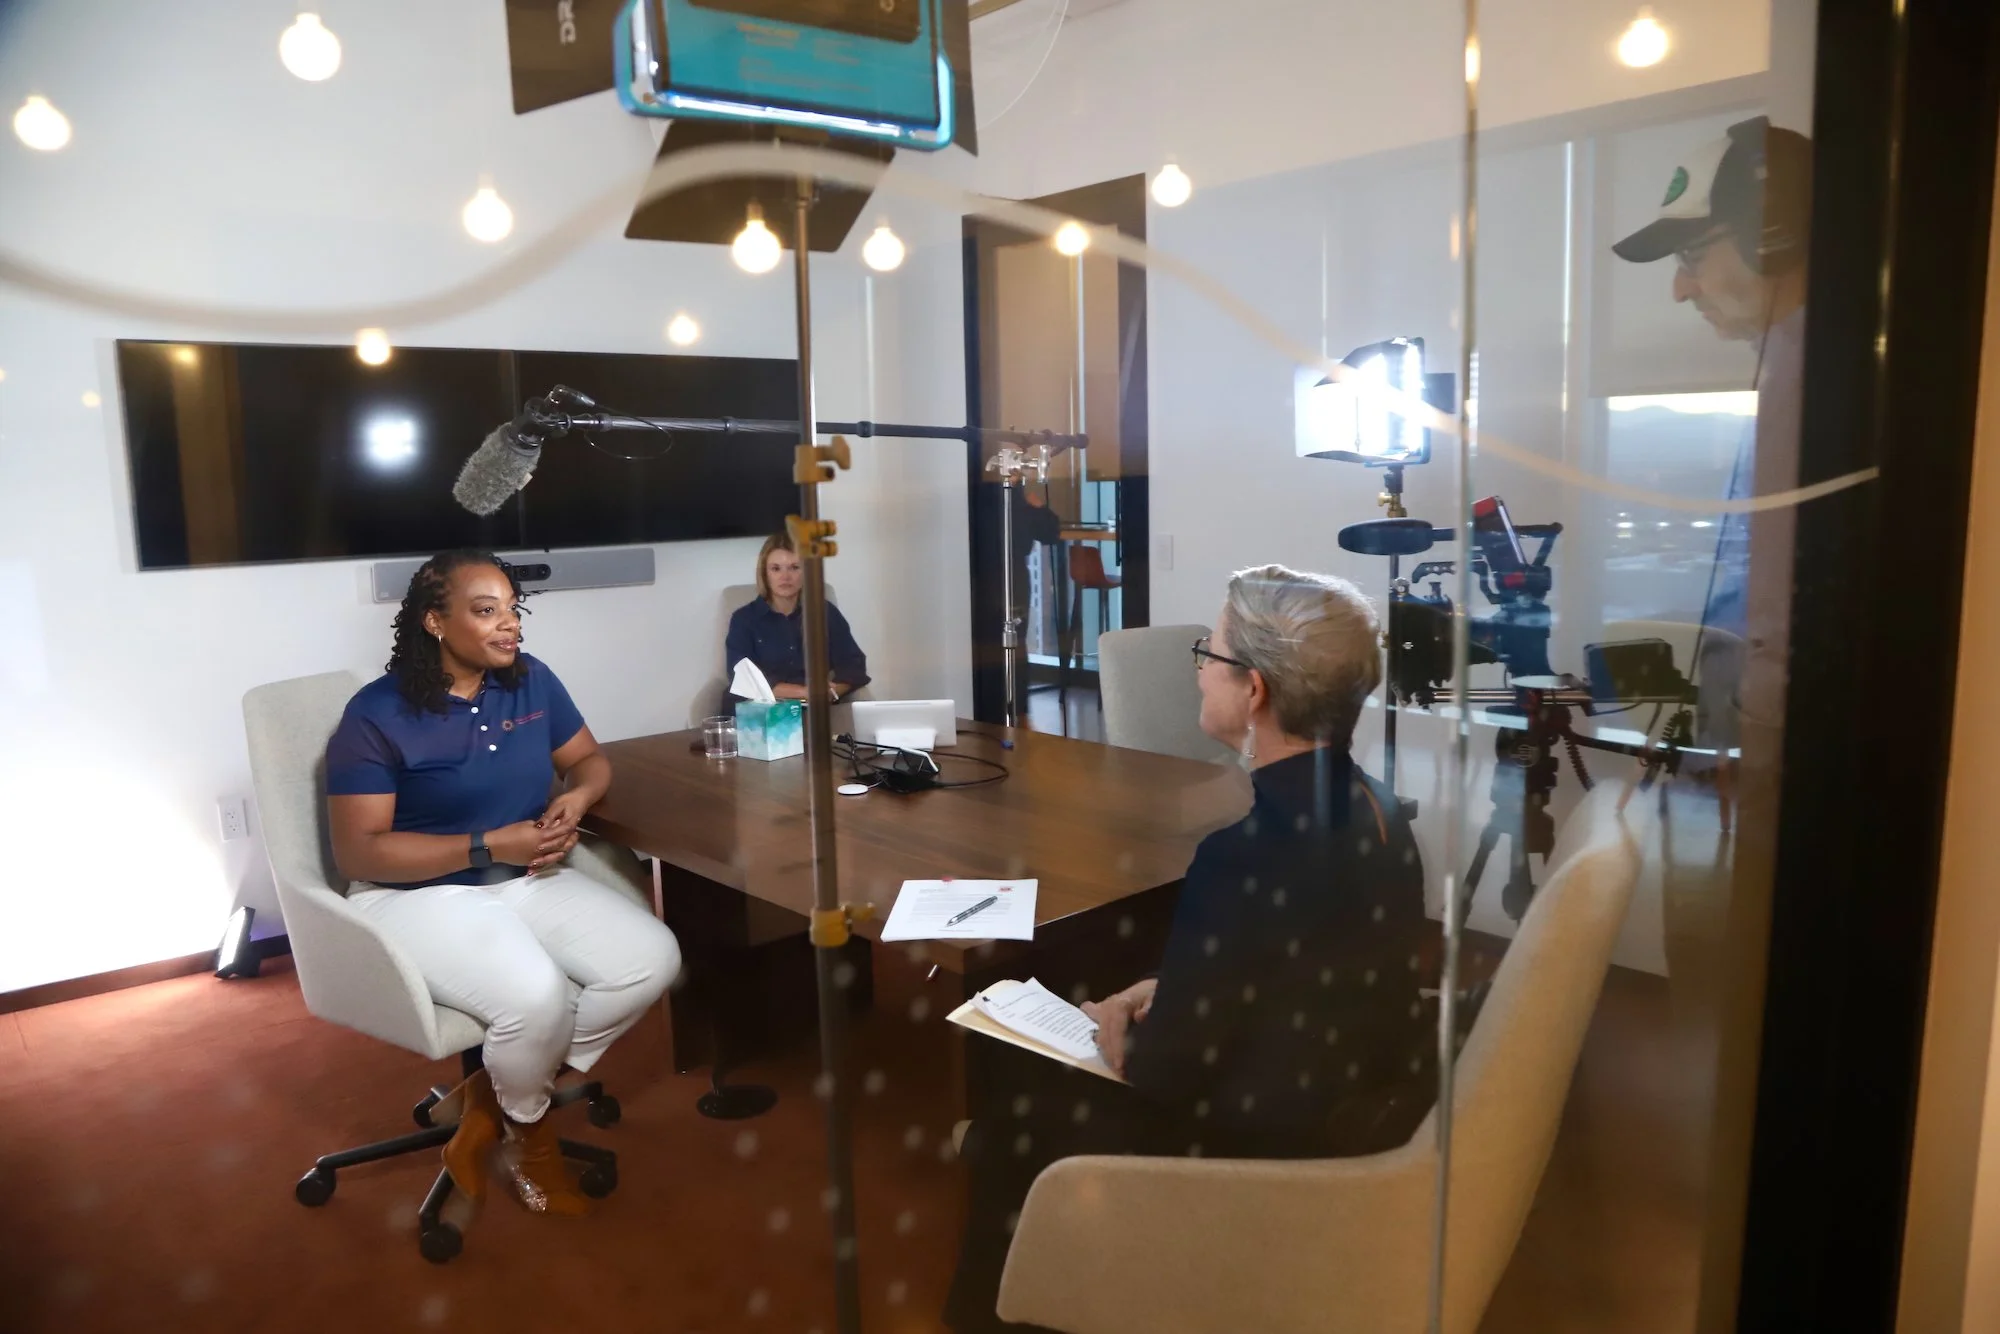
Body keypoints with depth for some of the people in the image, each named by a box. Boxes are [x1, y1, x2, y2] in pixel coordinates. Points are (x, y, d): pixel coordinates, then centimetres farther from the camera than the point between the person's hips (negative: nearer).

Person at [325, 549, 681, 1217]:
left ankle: (492, 1097, 1)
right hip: (419, 894, -6)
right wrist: (488, 846, -22)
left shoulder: (531, 679, 2)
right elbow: (359, 852, -16)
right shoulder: (376, 715, -14)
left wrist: (575, 798, -10)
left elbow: (590, 758, 15)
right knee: (537, 997, -33)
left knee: (654, 959, -15)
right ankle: (530, 1128, 5)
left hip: (529, 880, 6)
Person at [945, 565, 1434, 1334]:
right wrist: (1164, 992, 6)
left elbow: (1163, 1073, -22)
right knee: (1036, 1064, 20)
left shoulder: (1248, 849, -29)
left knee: (1016, 1110, 10)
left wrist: (1110, 1031, -2)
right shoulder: (1371, 808, -1)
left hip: (1275, 1154, -8)